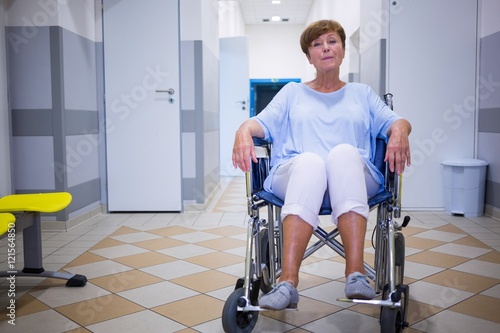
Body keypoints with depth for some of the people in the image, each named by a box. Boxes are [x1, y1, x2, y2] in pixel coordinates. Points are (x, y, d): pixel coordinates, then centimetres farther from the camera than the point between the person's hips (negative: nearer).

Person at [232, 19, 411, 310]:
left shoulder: (362, 93, 28)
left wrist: (400, 130, -12)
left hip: (352, 177, 1)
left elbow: (393, 120, 13)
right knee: (309, 160, -37)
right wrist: (244, 130, -12)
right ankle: (288, 283, -47)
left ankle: (356, 274, -44)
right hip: (296, 173, 0)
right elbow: (263, 122, 12)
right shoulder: (292, 92, 27)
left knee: (344, 152, -36)